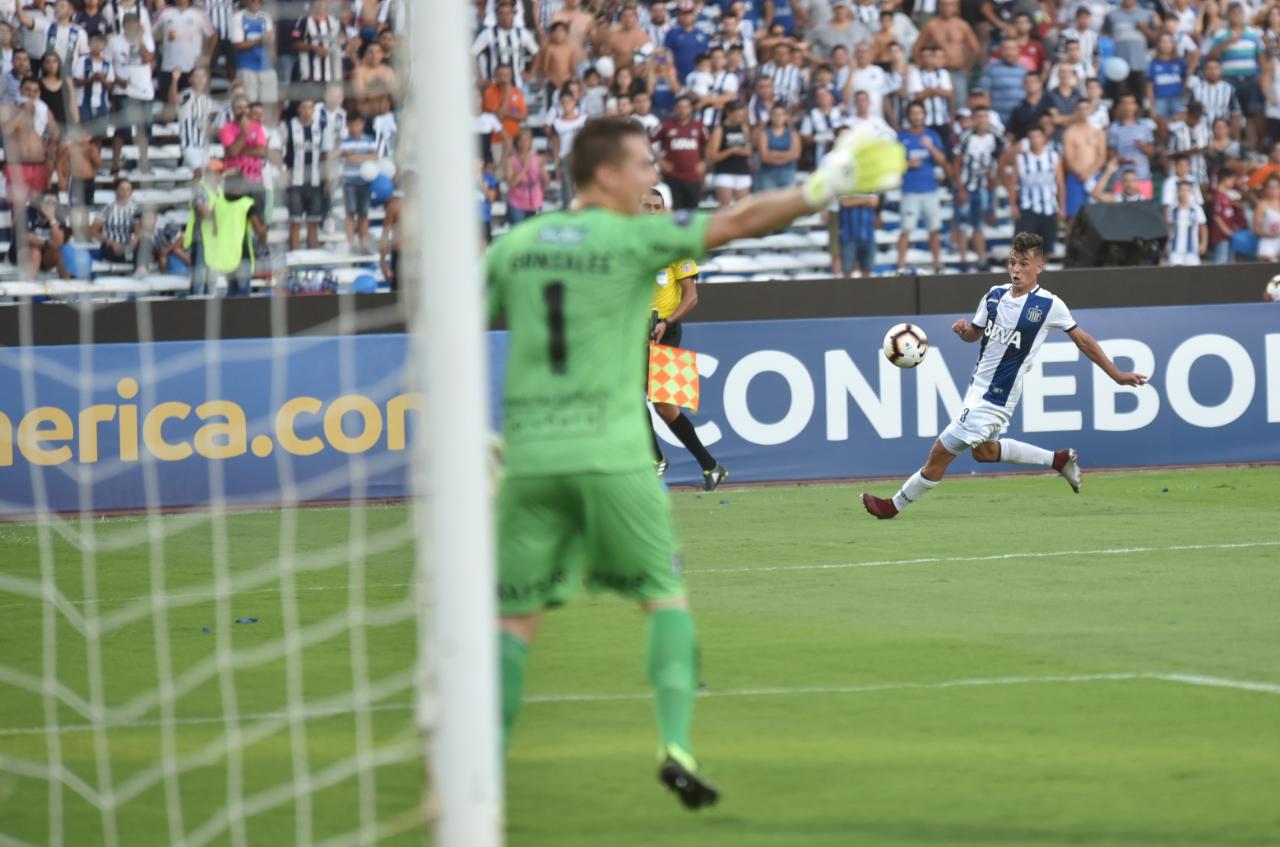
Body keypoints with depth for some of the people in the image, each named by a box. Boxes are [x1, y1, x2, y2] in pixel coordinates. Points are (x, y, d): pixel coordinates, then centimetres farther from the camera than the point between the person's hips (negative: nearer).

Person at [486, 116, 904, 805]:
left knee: (516, 618, 8)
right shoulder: (632, 239, -3)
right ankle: (675, 744, -5)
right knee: (666, 594, 10)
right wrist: (823, 188, 3)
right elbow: (738, 223, -4)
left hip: (530, 455, 3)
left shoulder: (511, 247, 8)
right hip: (610, 452, -3)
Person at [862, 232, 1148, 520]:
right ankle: (1059, 459, 37)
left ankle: (895, 505, 11)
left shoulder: (1049, 305, -15)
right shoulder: (995, 296, 1)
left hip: (996, 397, -8)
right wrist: (964, 329, -11)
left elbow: (1083, 341, -4)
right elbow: (975, 334, 14)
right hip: (979, 387, 8)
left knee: (940, 454, -4)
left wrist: (1117, 375, 0)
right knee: (984, 451, 28)